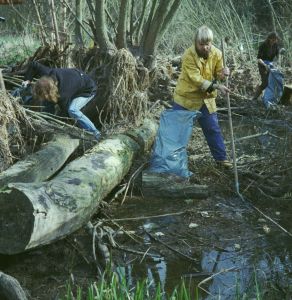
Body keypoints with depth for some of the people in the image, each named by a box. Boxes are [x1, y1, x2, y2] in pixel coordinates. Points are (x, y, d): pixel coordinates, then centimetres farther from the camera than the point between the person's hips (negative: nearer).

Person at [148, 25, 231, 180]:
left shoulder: (216, 54, -6)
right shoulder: (189, 56, -22)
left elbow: (218, 75, 1)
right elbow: (196, 79, -27)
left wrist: (223, 73, -23)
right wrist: (216, 86, -35)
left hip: (206, 99, 4)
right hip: (186, 98, -4)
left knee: (213, 129, 13)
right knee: (176, 130, 2)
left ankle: (221, 158, 29)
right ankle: (164, 160, 13)